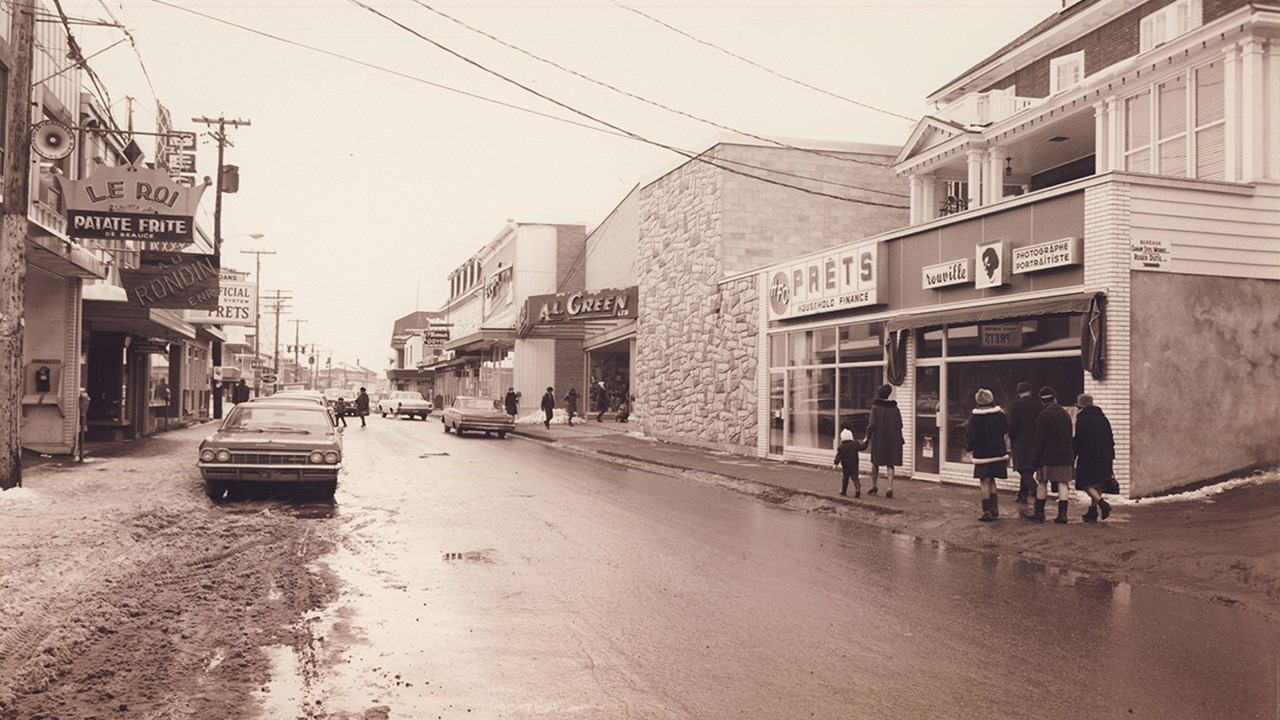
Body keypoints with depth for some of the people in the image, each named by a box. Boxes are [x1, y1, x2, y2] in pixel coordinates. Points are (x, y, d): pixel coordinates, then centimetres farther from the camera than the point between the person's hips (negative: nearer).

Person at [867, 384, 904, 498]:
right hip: (893, 440, 2)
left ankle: (874, 486, 21)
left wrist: (868, 438, -4)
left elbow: (872, 425, -13)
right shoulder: (895, 408, 3)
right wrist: (899, 439, 20)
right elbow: (900, 424, 6)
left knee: (875, 463, 15)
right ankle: (889, 488, -9)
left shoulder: (875, 407, -8)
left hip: (879, 439, -2)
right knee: (890, 465, 4)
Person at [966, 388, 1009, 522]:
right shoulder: (999, 414, -3)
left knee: (984, 482, 1)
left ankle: (987, 511, 0)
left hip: (982, 453, -4)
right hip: (998, 452, 4)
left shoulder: (975, 417, -13)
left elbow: (971, 436, -11)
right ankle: (994, 508, 17)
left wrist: (970, 447, 7)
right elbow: (1006, 429, 9)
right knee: (991, 480, 17)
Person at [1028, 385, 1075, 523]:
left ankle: (1039, 512, 11)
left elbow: (1039, 439, -12)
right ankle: (1062, 514, -2)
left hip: (1047, 456, -5)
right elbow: (1069, 437, 16)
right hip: (1065, 455, 5)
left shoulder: (1044, 415, -10)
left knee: (1042, 483, 6)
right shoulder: (1065, 414, 9)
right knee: (1062, 483, 3)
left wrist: (1034, 458, -8)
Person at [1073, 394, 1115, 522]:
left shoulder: (1082, 418, -6)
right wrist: (1110, 456, 20)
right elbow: (1111, 439, 17)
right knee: (1097, 484, 12)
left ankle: (1101, 503, -24)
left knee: (1086, 483, -5)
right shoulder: (1103, 418, 16)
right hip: (1104, 457, 7)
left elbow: (1078, 440, -11)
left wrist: (1072, 457, -5)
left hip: (1088, 455, -7)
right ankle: (1093, 510, 13)